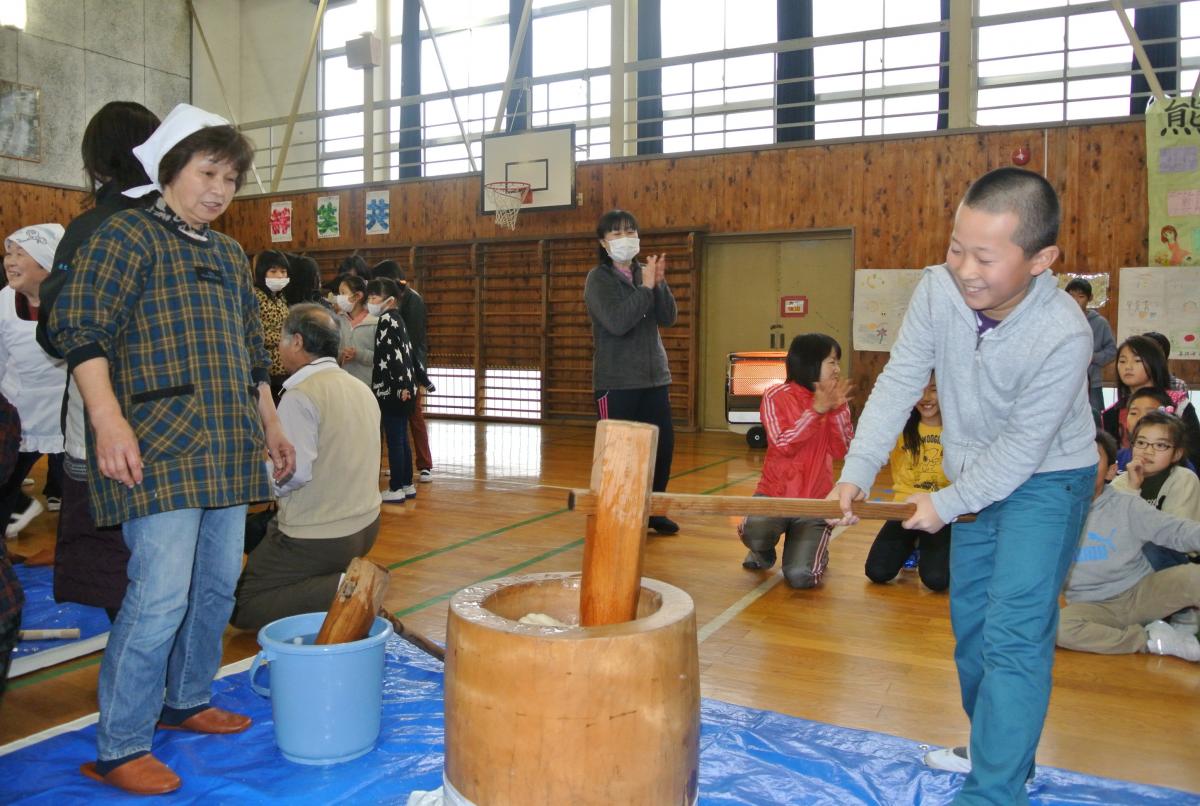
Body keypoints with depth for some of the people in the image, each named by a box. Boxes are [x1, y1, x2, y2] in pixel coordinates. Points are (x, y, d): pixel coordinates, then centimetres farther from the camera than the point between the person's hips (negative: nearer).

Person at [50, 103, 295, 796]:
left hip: (229, 448, 8)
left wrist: (272, 427, 22)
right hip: (158, 447, -7)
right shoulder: (128, 235, -1)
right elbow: (79, 328, -12)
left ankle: (187, 700, 31)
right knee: (161, 595, -10)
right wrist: (109, 420, -23)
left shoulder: (231, 256, 20)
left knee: (218, 585, 13)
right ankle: (119, 749, 5)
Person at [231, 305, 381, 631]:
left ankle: (340, 590, -14)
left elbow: (293, 473, -24)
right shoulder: (362, 389, 8)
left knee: (240, 606, 5)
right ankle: (349, 577, 9)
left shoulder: (300, 395, -17)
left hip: (319, 538, -8)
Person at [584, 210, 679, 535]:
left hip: (654, 376, 6)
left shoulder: (646, 273, 9)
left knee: (664, 443, 7)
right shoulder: (598, 279, -6)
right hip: (616, 381, -5)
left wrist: (659, 283, -14)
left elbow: (669, 318, 0)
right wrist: (646, 287, -19)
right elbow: (617, 322, -20)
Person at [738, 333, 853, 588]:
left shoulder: (835, 400, 5)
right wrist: (816, 410, -20)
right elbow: (783, 445, -16)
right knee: (754, 531, -36)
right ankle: (764, 552, 5)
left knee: (800, 577, -17)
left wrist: (837, 409, -17)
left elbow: (841, 450, -6)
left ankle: (815, 551, 22)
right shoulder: (776, 396, -4)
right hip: (775, 493, -1)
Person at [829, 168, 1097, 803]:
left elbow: (1023, 446, -24)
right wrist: (856, 472, -20)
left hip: (1047, 479, -6)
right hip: (978, 478, 6)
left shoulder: (1064, 335, -31)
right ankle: (994, 745, 39)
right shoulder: (938, 288, -19)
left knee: (1013, 635, -12)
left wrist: (948, 504, -17)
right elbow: (898, 382, -14)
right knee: (969, 623, 18)